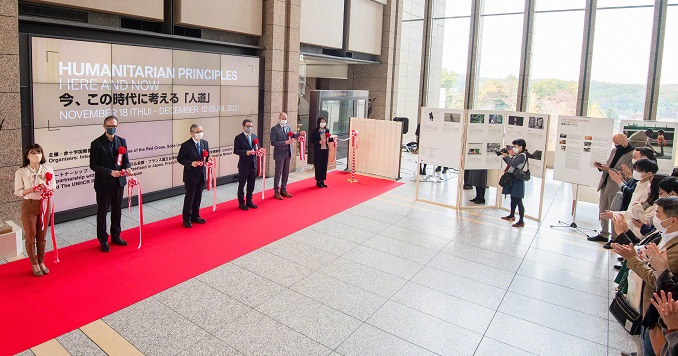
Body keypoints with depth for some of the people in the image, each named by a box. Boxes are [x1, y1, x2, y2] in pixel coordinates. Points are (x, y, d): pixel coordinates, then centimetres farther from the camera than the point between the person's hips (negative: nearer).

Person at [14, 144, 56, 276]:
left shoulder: (48, 170, -1)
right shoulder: (21, 172, -8)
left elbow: (54, 186, 7)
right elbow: (18, 191, -7)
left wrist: (47, 187, -15)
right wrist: (33, 189, -22)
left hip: (44, 205, 2)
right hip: (29, 206, -2)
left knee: (42, 236, 13)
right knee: (31, 236, 7)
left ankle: (41, 262, 27)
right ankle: (34, 264, 21)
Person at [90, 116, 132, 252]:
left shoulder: (122, 141, 4)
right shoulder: (96, 143, -9)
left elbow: (125, 161, 7)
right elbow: (93, 165, -12)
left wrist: (127, 168, -15)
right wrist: (110, 172, -23)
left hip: (119, 182, 5)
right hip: (104, 183, -4)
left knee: (117, 210, 16)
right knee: (102, 212, 7)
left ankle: (116, 236, 31)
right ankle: (103, 240, 19)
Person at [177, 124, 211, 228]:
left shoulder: (205, 143, 5)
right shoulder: (186, 145, -12)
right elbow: (180, 159, -9)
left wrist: (208, 159, -10)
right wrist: (191, 163, -22)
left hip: (201, 174, 5)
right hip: (191, 175, -5)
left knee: (198, 197, 14)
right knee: (189, 197, 2)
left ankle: (195, 216, 27)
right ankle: (187, 219, 13)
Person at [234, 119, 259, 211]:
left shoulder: (254, 136, 10)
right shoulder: (239, 138, -8)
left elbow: (257, 147, 15)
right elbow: (235, 150, -14)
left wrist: (258, 150, -8)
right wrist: (246, 152, -26)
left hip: (253, 164, 6)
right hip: (244, 165, -6)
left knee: (251, 184, 14)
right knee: (242, 184, 5)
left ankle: (249, 201, 27)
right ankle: (241, 203, 16)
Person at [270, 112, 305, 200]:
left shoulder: (288, 127, 9)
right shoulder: (274, 129, -10)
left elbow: (292, 135, 2)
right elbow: (273, 142, -17)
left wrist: (299, 134, -17)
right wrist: (285, 143, -24)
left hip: (287, 153, 6)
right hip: (279, 154, -6)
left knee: (286, 173, 13)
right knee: (278, 173, 2)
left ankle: (283, 190, 26)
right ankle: (276, 192, 13)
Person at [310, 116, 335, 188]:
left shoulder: (327, 130, 7)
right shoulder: (315, 131, -7)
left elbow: (328, 139, 13)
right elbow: (312, 141, -7)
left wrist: (332, 139, -7)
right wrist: (319, 142, -21)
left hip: (325, 150, 5)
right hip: (318, 151, -4)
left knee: (324, 166, 7)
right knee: (318, 166, 0)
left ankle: (322, 181, 17)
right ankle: (318, 181, 11)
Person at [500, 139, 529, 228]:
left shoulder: (522, 155, -15)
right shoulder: (517, 155, 12)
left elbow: (513, 164, -27)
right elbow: (510, 163, 17)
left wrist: (506, 156, -18)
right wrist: (505, 156, 4)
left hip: (518, 181, -10)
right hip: (513, 179, 10)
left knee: (518, 201, -9)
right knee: (513, 199, 21)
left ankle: (521, 221, -6)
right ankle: (512, 215, 36)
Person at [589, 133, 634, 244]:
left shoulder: (632, 154, -13)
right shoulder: (614, 150, 12)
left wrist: (609, 170, -23)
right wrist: (601, 166, 0)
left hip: (616, 188, -8)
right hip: (605, 185, 8)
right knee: (602, 211, 15)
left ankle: (615, 238, 12)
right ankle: (604, 234, 27)